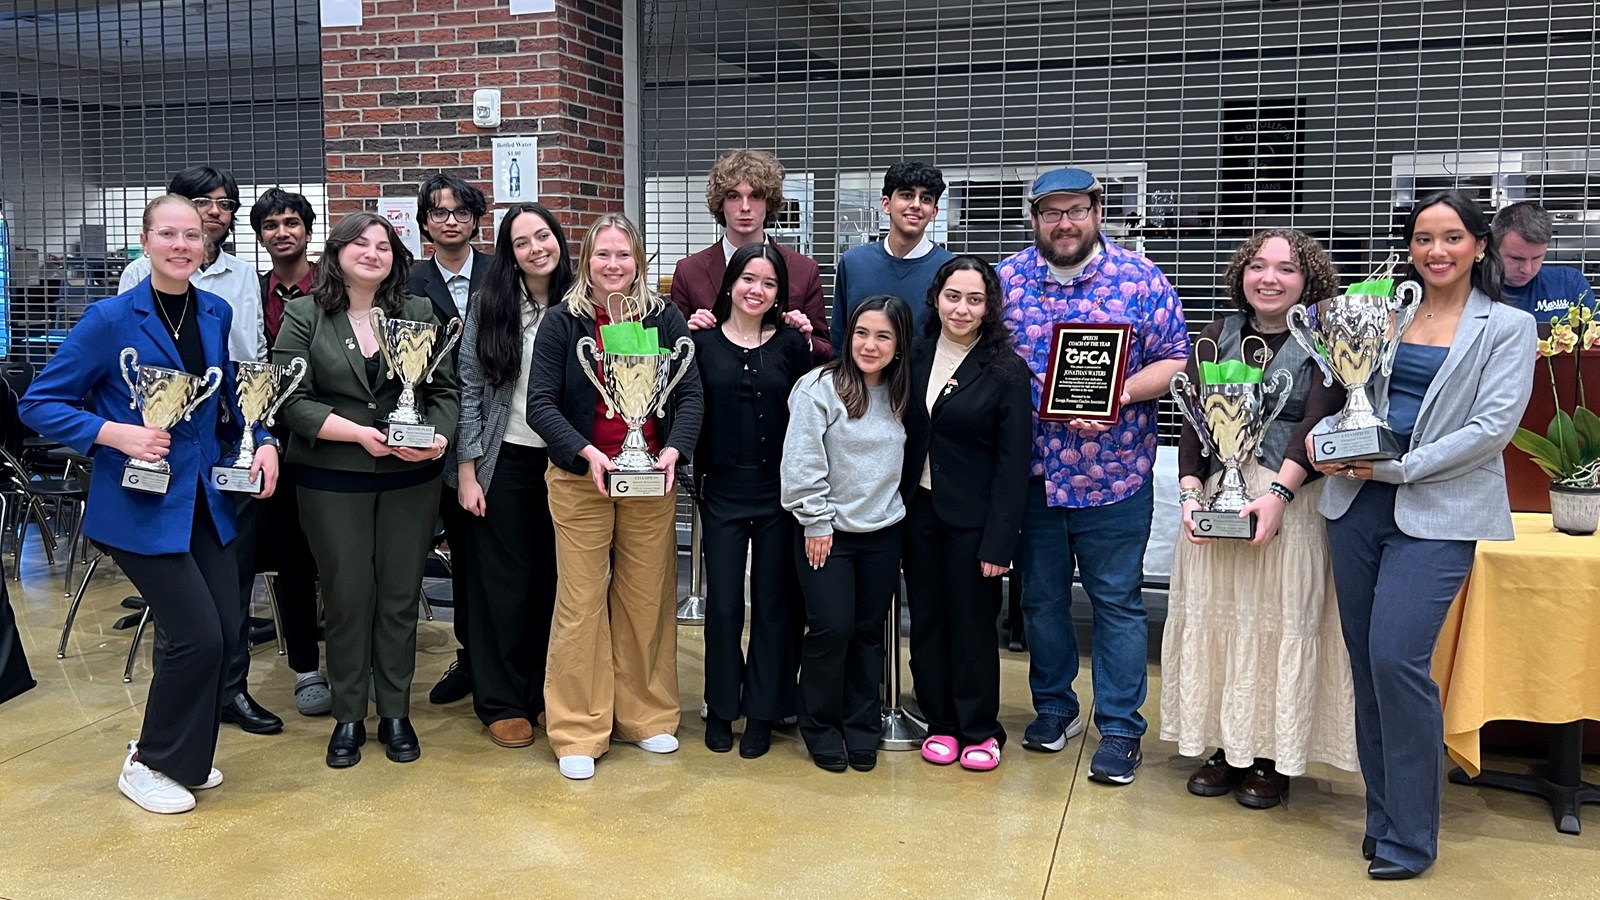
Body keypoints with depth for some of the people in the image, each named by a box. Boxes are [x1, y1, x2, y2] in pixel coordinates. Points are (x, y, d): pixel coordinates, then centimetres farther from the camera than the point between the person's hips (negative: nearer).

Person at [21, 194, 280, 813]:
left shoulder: (217, 314, 6)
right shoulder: (111, 319, -11)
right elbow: (39, 403, -8)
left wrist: (263, 440, 0)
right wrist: (116, 434, -22)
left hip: (206, 501, 6)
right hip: (142, 506, -6)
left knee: (226, 631, 5)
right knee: (198, 636, -9)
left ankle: (185, 756, 29)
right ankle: (148, 764, 15)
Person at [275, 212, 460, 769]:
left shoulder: (419, 314, 6)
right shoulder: (304, 316, 0)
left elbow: (445, 389, 4)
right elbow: (293, 400, -7)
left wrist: (438, 438, -15)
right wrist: (358, 433, -19)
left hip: (410, 478, 2)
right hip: (332, 480, -1)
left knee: (400, 596, 9)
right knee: (347, 597, 5)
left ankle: (395, 714, 22)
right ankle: (348, 717, 20)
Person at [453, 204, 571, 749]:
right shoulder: (488, 307, -2)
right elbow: (469, 391, -2)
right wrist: (466, 472, -6)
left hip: (565, 461, 2)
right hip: (505, 462, -1)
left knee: (556, 580, 9)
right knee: (505, 583, 6)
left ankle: (547, 692, 24)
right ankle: (502, 702, 18)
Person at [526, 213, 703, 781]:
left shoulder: (665, 319, 3)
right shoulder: (563, 322, -1)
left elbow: (689, 394, -1)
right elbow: (540, 404, -6)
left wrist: (674, 449, -18)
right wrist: (585, 453, -20)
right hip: (578, 478, -1)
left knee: (647, 598, 9)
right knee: (582, 601, 1)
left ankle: (646, 715, 25)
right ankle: (577, 732, 12)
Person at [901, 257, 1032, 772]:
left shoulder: (1007, 371, -9)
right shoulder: (916, 357, 4)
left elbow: (1013, 462, -10)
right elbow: (903, 433, 8)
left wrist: (999, 540, -14)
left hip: (972, 517, -4)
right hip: (918, 510, 4)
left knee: (972, 624, 6)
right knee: (926, 619, 12)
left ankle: (980, 730, 23)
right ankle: (940, 723, 27)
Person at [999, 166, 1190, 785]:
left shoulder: (1140, 281, -2)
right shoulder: (1005, 280, 2)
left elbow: (1175, 360, -1)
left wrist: (1121, 394, -18)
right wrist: (1050, 403, -11)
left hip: (1113, 476, -2)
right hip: (1030, 476, 2)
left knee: (1117, 602, 5)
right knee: (1041, 598, 14)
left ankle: (1120, 728, 17)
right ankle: (1054, 707, 33)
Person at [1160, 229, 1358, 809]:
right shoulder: (1219, 336, 10)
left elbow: (1318, 425, -13)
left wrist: (1277, 494, -26)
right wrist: (1190, 491, -9)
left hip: (1292, 503, -3)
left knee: (1281, 622, 1)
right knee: (1214, 617, 6)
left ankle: (1273, 756, 15)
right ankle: (1226, 747, 20)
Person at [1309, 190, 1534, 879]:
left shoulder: (1508, 327, 2)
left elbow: (1493, 426, -8)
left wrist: (1397, 467, -14)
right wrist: (1323, 436, -7)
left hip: (1438, 512, -4)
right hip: (1358, 504, 5)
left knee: (1396, 658, -13)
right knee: (1366, 660, 7)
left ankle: (1409, 836, 3)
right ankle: (1382, 814, 21)